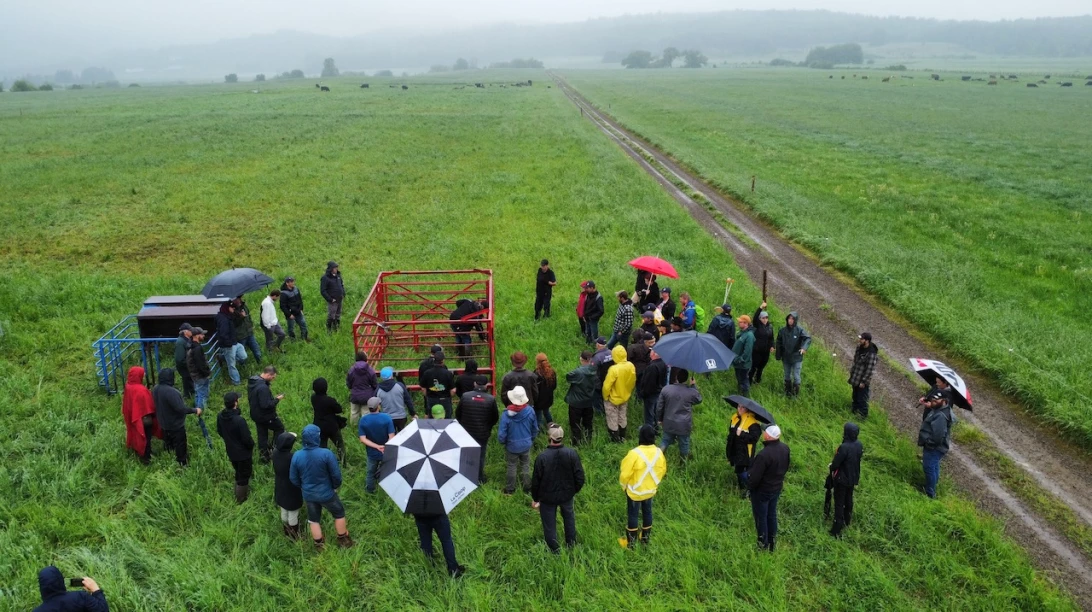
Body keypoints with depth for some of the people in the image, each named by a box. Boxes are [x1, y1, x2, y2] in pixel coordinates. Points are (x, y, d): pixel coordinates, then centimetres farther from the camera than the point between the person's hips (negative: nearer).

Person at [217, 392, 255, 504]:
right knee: (244, 476, 14)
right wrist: (252, 445, -4)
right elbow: (247, 439, -26)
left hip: (231, 451, 7)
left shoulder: (220, 416, -13)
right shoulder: (239, 420, -36)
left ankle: (238, 495, 46)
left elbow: (220, 432, 5)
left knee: (238, 473, 29)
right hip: (243, 452, -7)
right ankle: (241, 499, 29)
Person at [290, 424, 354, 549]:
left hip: (308, 495, 3)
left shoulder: (296, 456, -16)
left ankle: (320, 545, 38)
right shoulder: (326, 453, -27)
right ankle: (343, 540, 35)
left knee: (314, 520, 24)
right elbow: (336, 474, -18)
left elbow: (293, 478, -3)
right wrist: (336, 486, 4)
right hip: (326, 493, -3)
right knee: (339, 513, 22)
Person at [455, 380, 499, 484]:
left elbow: (457, 413, -2)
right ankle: (479, 479, 24)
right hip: (483, 433, -1)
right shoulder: (491, 399, -14)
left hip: (466, 431, 1)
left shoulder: (465, 396, -13)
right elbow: (495, 417, -2)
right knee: (480, 456, 16)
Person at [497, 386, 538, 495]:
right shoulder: (530, 411, -18)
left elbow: (501, 434, -19)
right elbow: (535, 429, -2)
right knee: (525, 465, 21)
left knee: (511, 467, 17)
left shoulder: (507, 414, -27)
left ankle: (510, 489, 32)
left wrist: (502, 442, 3)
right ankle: (527, 487, 35)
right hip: (526, 445, 2)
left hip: (512, 446, -2)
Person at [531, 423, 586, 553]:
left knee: (549, 523, 18)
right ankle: (571, 545, 44)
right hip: (567, 494, 3)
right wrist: (575, 490, 10)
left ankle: (554, 551, 33)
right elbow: (579, 477, -11)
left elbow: (536, 480, -15)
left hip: (547, 497, -2)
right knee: (569, 517, 28)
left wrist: (535, 498, 2)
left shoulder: (542, 457, -27)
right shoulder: (572, 454, -21)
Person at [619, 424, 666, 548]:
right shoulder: (658, 452, -14)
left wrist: (623, 485, 0)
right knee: (647, 512, 22)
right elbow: (663, 470, 2)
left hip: (635, 491, -4)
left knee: (633, 515, 12)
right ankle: (645, 539, 39)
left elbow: (625, 474, -21)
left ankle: (631, 543, 25)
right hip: (650, 490, 5)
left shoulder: (635, 453, -31)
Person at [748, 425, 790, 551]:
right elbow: (785, 467, 5)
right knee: (772, 514, 24)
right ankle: (772, 542, 40)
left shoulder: (764, 455, -38)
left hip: (762, 491, -7)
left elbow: (755, 477, -27)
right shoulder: (785, 448, -12)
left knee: (761, 517, 14)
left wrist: (749, 486, -8)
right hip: (777, 488, 7)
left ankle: (763, 545, 30)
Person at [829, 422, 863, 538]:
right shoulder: (859, 444, -9)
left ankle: (837, 530, 10)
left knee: (839, 503, 4)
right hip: (853, 478, 7)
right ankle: (847, 521, 43)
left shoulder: (844, 447, -33)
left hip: (842, 479, -7)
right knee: (848, 500, 24)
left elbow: (835, 464, -24)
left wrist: (831, 467, -1)